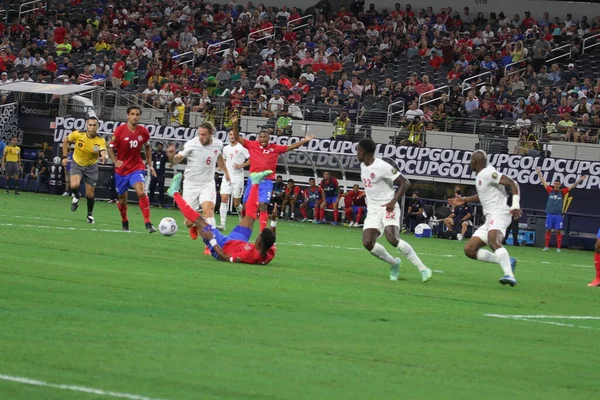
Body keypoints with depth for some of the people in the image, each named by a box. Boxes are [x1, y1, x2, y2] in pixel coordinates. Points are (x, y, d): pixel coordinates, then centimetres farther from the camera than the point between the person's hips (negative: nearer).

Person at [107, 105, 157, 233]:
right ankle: (124, 222, 38)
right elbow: (111, 148, -3)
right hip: (121, 169, 0)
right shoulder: (120, 130, -10)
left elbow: (147, 147, 15)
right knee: (122, 198, 12)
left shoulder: (144, 132, -4)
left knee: (141, 192, -24)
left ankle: (148, 223, -24)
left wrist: (150, 165, 10)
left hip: (137, 168, 0)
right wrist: (115, 161, -18)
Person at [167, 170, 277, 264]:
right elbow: (271, 241, -3)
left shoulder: (250, 255, -47)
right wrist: (274, 222, -4)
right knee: (250, 215, 11)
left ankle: (175, 192, 18)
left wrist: (211, 239, -29)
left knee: (199, 220, -2)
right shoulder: (270, 254, -30)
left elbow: (224, 258, -34)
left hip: (223, 247, -5)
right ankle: (255, 182, 35)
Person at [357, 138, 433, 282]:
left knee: (392, 239, -28)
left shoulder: (382, 167, -15)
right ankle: (394, 263, 10)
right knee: (367, 242, -13)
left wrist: (393, 201, -25)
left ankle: (423, 268, -19)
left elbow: (405, 183, -15)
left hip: (387, 208, -8)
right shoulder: (363, 166, 10)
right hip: (373, 210, 8)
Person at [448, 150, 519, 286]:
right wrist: (464, 200, 34)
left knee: (493, 241, -37)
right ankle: (506, 261, 1)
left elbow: (512, 183, -19)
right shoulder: (481, 176, 18)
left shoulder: (488, 173, -11)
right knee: (469, 250, 6)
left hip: (499, 214, -10)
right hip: (490, 218, 10)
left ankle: (509, 275, -52)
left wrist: (515, 204, -29)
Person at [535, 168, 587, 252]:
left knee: (558, 231, -1)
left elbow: (572, 186, 3)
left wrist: (580, 180, -4)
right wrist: (539, 173, 15)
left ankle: (558, 248, 2)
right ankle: (546, 246, 11)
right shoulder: (550, 191, 6)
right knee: (548, 230, 4)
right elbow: (543, 182, 13)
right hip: (549, 214, 1)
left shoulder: (562, 192, 3)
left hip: (558, 215, -1)